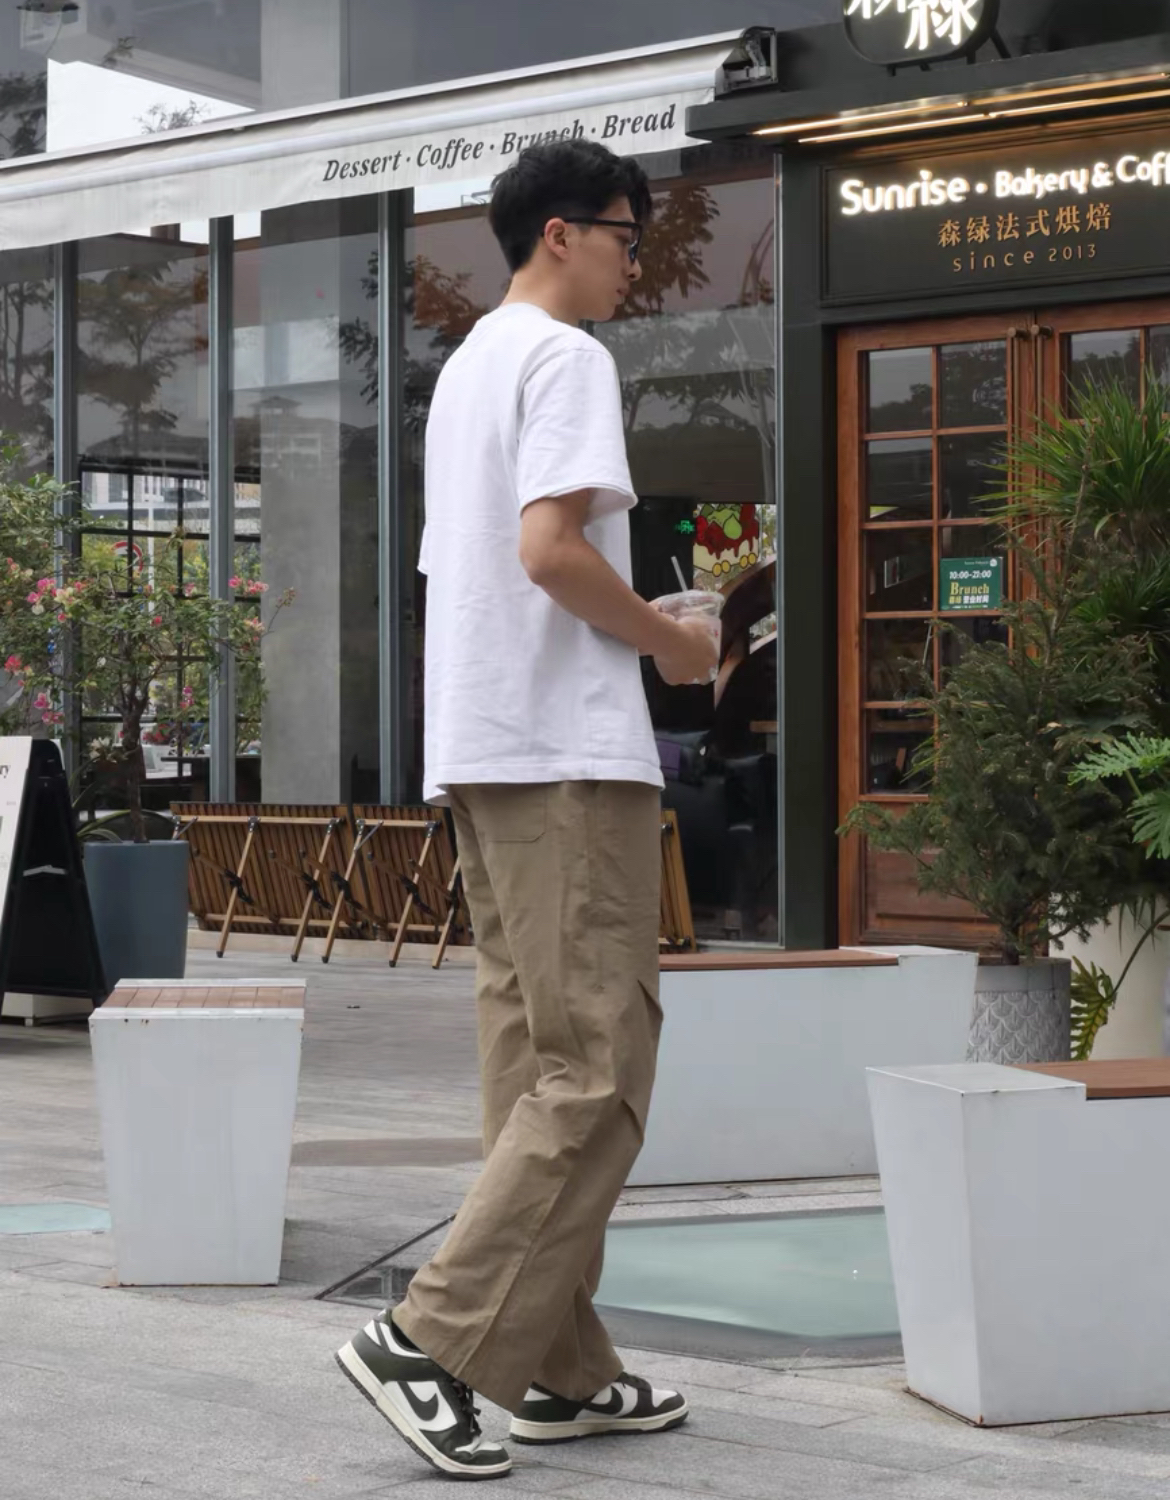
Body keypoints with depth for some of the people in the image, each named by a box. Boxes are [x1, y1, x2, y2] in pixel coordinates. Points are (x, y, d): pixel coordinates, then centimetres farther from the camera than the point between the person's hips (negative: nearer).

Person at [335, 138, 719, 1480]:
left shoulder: (468, 363, 22)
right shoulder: (566, 358, -7)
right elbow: (550, 548, -20)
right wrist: (671, 643, -6)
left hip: (475, 753, 10)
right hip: (569, 753, -10)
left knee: (534, 1065, 9)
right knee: (598, 1071, -9)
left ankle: (559, 1368, 12)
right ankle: (433, 1338, -14)